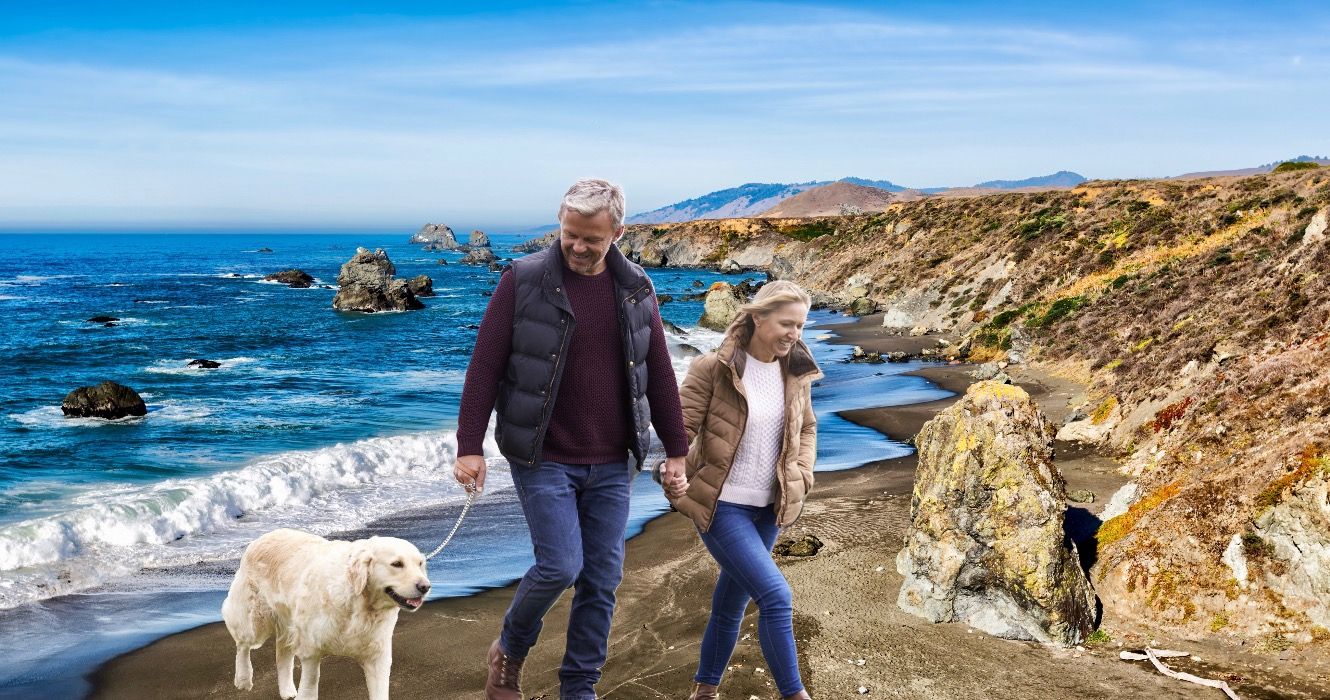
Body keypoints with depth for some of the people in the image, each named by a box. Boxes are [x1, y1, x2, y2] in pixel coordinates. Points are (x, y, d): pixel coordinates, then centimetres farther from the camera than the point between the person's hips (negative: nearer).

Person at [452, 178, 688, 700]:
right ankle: (509, 651, 19)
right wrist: (470, 446, -10)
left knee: (602, 578, 6)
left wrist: (676, 450, 10)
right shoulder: (523, 281, -7)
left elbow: (659, 375, 9)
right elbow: (484, 367, -7)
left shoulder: (635, 290, 4)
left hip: (611, 465, 4)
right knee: (561, 565, -11)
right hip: (542, 459, -4)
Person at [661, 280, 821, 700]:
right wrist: (673, 472, -28)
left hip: (769, 508, 6)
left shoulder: (797, 373, 4)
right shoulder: (713, 368, -14)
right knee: (776, 597, -14)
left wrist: (801, 475, 3)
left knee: (732, 601, 17)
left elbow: (807, 428, 18)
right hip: (722, 505, -6)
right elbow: (682, 426, -12)